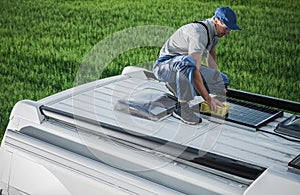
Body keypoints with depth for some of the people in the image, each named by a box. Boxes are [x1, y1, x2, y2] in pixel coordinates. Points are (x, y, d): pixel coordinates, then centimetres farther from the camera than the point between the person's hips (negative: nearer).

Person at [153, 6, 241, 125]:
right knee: (188, 62, -43)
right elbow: (195, 72, -36)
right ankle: (182, 107, -29)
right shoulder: (199, 34, -30)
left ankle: (174, 84, 10)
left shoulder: (215, 31, 2)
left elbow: (211, 58, 18)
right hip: (163, 66, -9)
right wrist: (208, 98, -34)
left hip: (181, 66, 10)